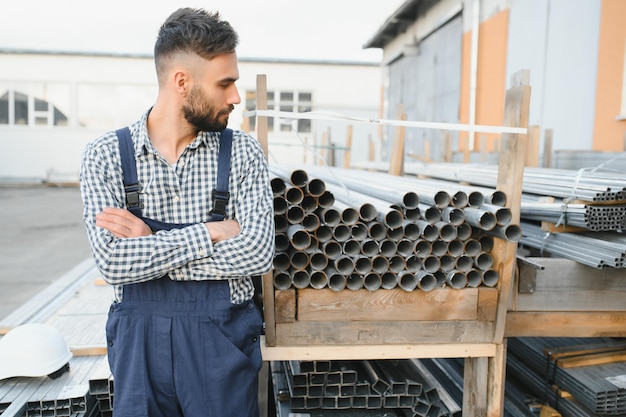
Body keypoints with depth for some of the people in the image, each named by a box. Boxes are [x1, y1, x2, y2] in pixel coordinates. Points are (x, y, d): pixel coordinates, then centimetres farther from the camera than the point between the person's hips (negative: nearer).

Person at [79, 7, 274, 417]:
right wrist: (211, 231, -17)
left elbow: (258, 253, -15)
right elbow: (113, 262, -16)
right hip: (140, 337, 0)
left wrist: (150, 245, -16)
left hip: (223, 336, 0)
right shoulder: (105, 155, -6)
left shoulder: (242, 152, -6)